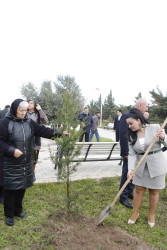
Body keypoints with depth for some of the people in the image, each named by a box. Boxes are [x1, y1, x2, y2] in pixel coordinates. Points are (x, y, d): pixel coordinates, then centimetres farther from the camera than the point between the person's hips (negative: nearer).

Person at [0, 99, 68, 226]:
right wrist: (12, 150, -23)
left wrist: (59, 133, -7)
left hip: (26, 163, 5)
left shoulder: (29, 122, 4)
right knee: (10, 188, 6)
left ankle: (18, 210, 37)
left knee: (22, 187, 16)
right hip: (11, 164, -5)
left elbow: (43, 130, 1)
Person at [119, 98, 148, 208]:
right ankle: (123, 197, 20)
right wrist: (125, 153, -19)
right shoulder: (126, 116, -16)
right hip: (129, 153, -8)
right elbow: (123, 135, -20)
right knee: (127, 174, 4)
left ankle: (130, 193, 36)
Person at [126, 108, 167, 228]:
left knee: (154, 191, 11)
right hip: (141, 166, 3)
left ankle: (151, 215, 34)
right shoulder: (131, 136, -3)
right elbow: (132, 154, -7)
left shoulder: (155, 128, -12)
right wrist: (131, 169, -21)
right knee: (139, 190, 10)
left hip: (157, 164, -2)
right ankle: (135, 213, 32)